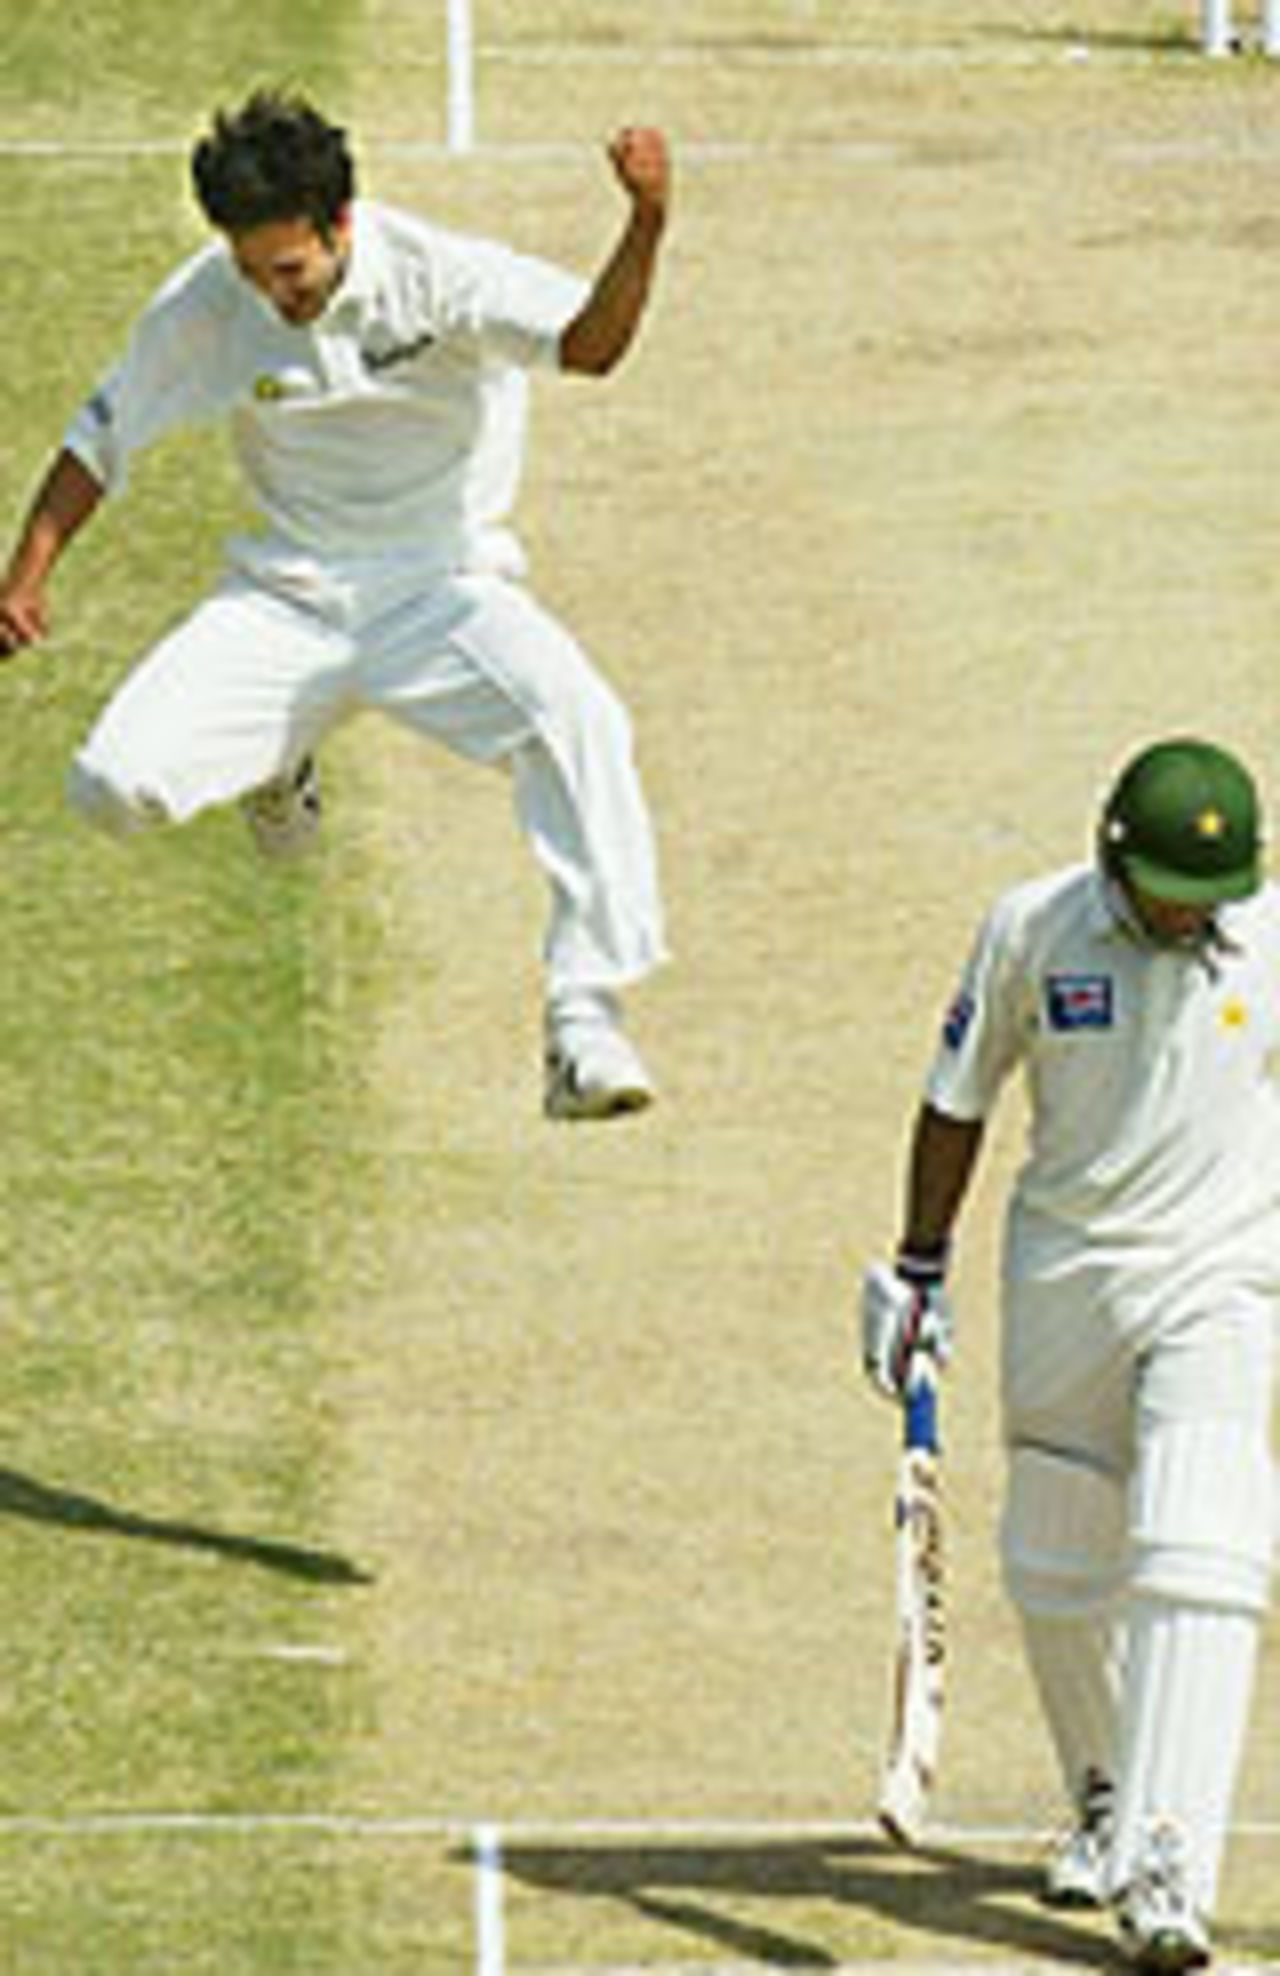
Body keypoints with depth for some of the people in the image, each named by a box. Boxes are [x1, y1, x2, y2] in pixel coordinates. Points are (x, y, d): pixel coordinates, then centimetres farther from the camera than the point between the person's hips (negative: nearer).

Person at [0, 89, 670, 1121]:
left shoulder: (437, 274, -17)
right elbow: (106, 432, 7)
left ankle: (587, 1021, -28)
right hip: (289, 599, 3)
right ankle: (278, 763, 21)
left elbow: (589, 342, -32)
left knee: (577, 720, -33)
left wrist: (647, 225, -50)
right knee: (117, 783, -17)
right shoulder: (205, 306, -8)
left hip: (445, 589, -3)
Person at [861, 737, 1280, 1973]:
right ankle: (1101, 1804, 35)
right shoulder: (1031, 931, -6)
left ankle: (1165, 1874, -24)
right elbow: (958, 1099, 6)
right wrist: (919, 1269, 7)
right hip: (1062, 1274, 2)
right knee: (1055, 1567, 10)